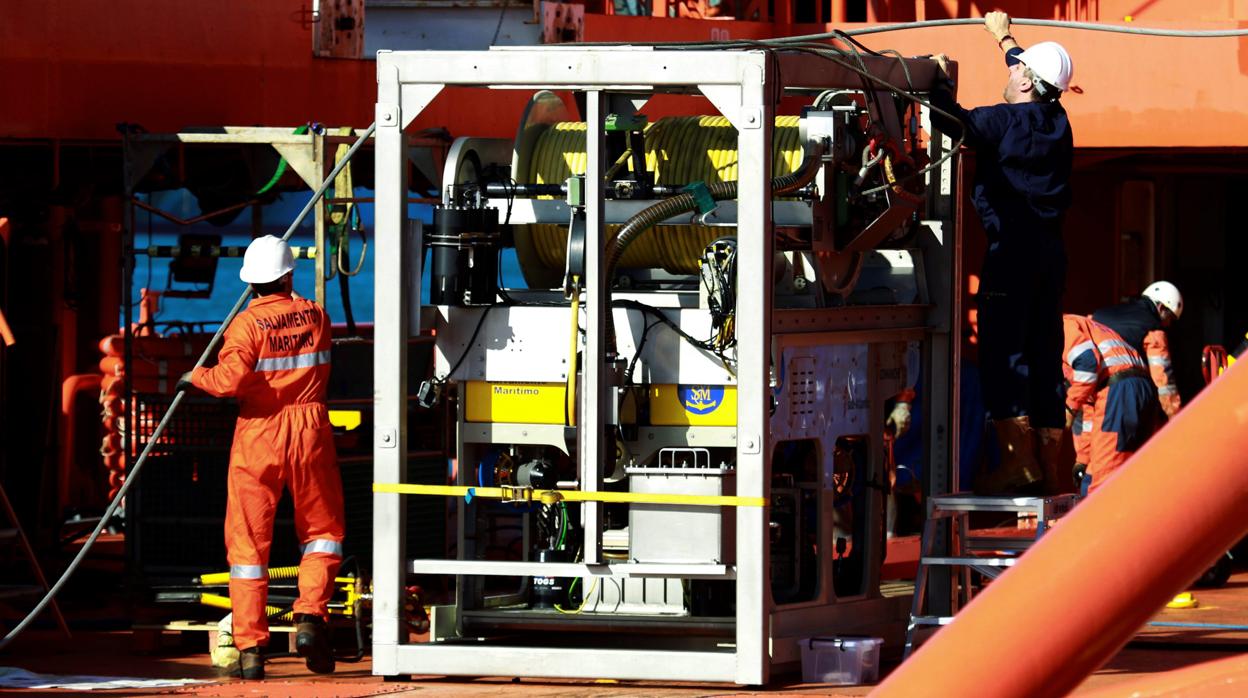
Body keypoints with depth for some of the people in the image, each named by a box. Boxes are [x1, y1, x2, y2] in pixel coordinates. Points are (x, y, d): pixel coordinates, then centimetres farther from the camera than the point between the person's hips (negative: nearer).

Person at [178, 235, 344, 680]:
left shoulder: (247, 324, -10)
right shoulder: (315, 317, 3)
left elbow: (231, 379, -21)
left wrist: (197, 377, -4)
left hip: (258, 434, -2)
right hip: (309, 432, 2)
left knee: (248, 543, 4)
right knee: (322, 530, 17)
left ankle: (250, 647, 0)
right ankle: (309, 618, -3)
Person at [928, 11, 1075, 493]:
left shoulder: (1005, 121, -10)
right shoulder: (1055, 122, 12)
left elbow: (953, 123, -19)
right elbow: (1038, 77, 32)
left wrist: (940, 81, -1)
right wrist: (1004, 39, 47)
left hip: (1012, 249, -7)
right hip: (1050, 250, 7)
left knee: (1003, 350, -8)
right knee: (1044, 352, 11)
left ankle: (1018, 457, -16)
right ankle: (1050, 455, 12)